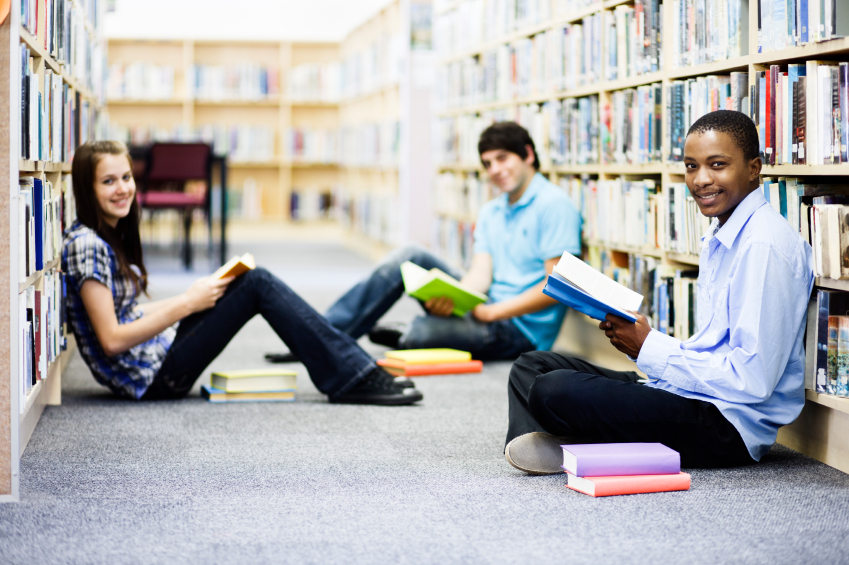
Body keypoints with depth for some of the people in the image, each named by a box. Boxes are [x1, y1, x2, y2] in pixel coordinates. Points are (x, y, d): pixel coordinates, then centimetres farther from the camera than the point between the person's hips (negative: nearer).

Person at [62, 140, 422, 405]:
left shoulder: (111, 236, 12)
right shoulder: (85, 244, -17)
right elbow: (111, 339, -22)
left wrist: (196, 297, 8)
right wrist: (187, 305, -17)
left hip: (155, 348, 9)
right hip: (151, 378, -9)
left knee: (254, 280, 4)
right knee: (256, 286, -11)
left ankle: (356, 372, 2)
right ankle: (354, 379, -7)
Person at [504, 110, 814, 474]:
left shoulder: (765, 245, -16)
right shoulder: (718, 238, 17)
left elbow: (753, 379, -22)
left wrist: (649, 349, -14)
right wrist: (636, 338, 3)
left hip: (730, 424, -11)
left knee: (554, 390, -26)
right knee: (533, 366, 7)